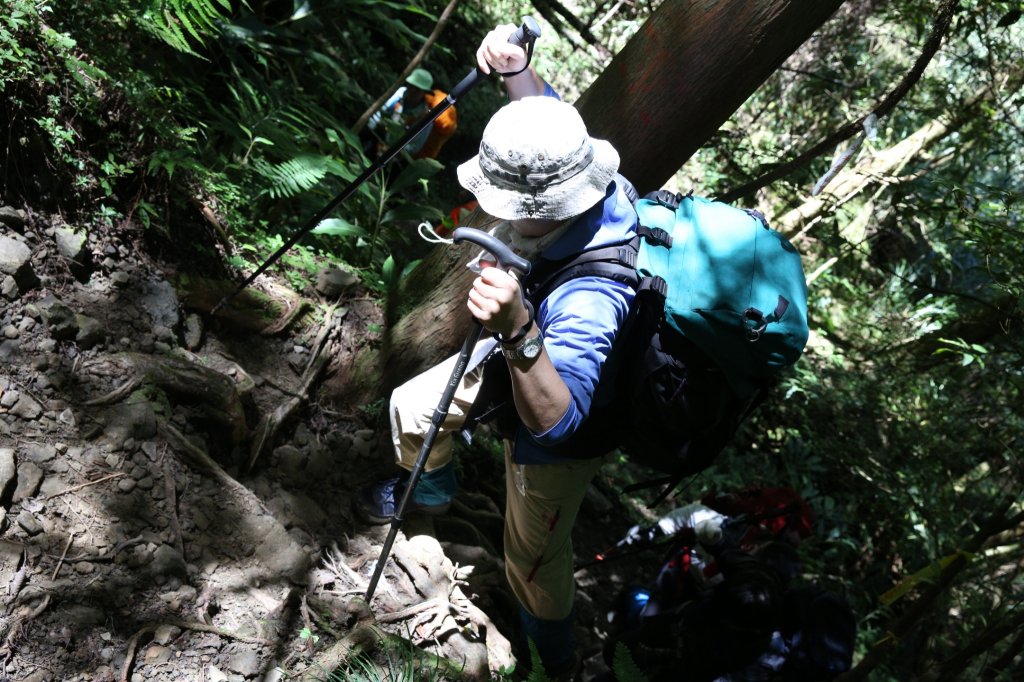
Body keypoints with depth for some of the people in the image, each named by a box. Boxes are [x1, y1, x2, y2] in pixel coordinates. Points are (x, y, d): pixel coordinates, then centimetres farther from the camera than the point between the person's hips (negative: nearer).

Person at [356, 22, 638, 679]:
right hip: (521, 359, 8)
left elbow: (555, 420, -54)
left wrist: (519, 330, -69)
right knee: (411, 409, 22)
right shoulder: (572, 175, -24)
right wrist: (517, 68, -20)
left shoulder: (591, 296, -48)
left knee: (534, 561, 16)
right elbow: (548, 110, -1)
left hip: (557, 431, -7)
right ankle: (432, 489, 57)